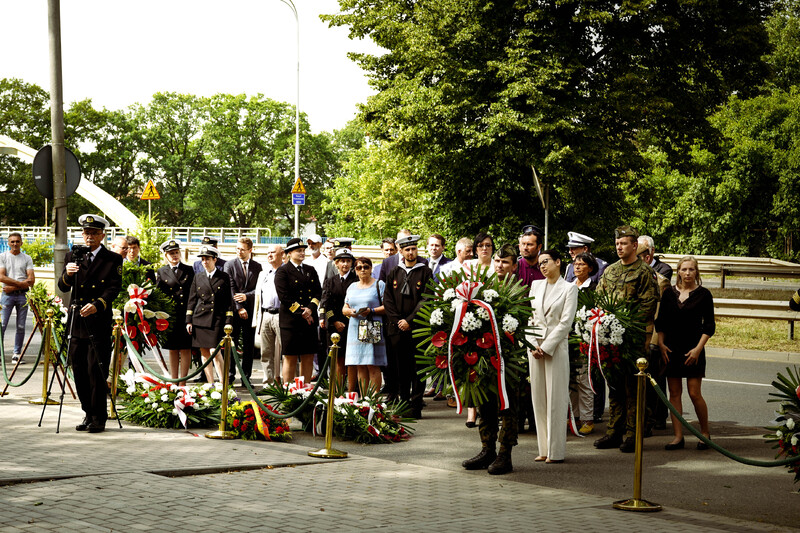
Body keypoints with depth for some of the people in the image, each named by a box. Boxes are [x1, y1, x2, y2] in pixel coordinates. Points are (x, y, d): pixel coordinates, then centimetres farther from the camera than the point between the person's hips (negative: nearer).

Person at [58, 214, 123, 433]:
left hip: (99, 322, -4)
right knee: (79, 370, 6)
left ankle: (99, 418, 1)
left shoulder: (113, 260, 2)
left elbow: (114, 288, -9)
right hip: (76, 322, 4)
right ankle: (88, 414, 18)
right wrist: (67, 274, -15)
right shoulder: (72, 256, 12)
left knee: (97, 370, -6)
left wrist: (97, 305, -25)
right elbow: (63, 287, 7)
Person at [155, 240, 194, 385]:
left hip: (186, 315, 0)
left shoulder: (189, 270, 9)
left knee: (185, 349, 0)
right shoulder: (161, 272, 9)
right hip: (170, 316, 0)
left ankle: (183, 383, 5)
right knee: (173, 350, 5)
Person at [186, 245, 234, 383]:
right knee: (204, 353, 4)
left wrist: (228, 322, -3)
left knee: (215, 351, -13)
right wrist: (189, 321, 6)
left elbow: (229, 301, 3)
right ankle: (210, 384, 11)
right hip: (200, 319, 3)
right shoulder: (198, 277, 11)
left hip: (217, 320, -3)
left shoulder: (224, 277, 4)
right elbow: (191, 300, 12)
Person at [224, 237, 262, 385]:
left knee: (249, 345, 3)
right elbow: (230, 289, -3)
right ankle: (230, 376, 6)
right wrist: (239, 308, -12)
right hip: (234, 311, -1)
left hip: (251, 311, 1)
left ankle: (246, 377, 8)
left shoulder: (257, 267, 8)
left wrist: (247, 296, -15)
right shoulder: (229, 265, 4)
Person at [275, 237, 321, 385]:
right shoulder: (282, 271, -2)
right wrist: (301, 313, -12)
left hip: (310, 320, 5)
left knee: (308, 357, 5)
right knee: (290, 358, -2)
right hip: (291, 320, -5)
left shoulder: (311, 270, 16)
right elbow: (284, 297, -10)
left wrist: (310, 309, -8)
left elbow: (318, 292, 10)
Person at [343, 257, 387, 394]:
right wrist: (349, 311, -4)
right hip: (355, 330, 5)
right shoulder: (352, 287, 19)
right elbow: (345, 308, 19)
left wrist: (371, 311, -16)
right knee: (359, 367, 2)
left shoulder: (379, 285, 4)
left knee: (373, 366, -8)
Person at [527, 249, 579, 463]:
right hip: (535, 346, 5)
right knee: (538, 399, 6)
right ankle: (544, 449, 12)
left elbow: (566, 322, -8)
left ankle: (555, 451, 0)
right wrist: (533, 345, -4)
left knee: (555, 399, -4)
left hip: (556, 346, -5)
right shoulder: (536, 285, 12)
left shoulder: (569, 288, -2)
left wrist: (546, 347, -13)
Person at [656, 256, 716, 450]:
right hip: (671, 348, 3)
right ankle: (678, 436, 6)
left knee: (694, 394, -5)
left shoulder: (703, 294, 0)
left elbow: (709, 325, -1)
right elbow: (660, 321, 12)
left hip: (693, 349, -3)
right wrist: (661, 343, 0)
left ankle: (705, 433, 12)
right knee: (674, 393, 2)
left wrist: (698, 348, -9)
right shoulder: (669, 293, 8)